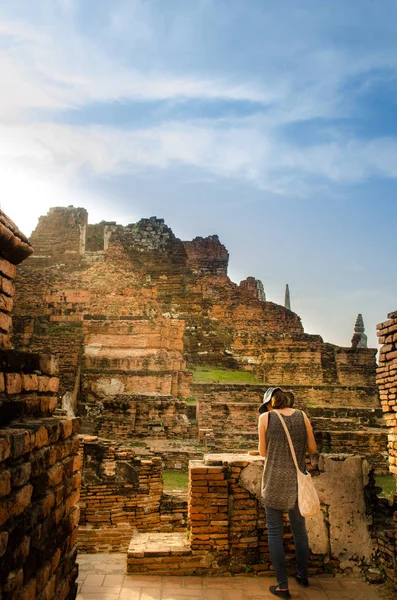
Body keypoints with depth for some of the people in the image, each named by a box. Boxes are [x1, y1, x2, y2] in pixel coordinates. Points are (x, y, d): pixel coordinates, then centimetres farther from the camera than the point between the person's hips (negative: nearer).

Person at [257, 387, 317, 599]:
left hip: (274, 480, -3)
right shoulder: (302, 416, 1)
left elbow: (262, 451, 1)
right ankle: (303, 575, 35)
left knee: (275, 531, 7)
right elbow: (313, 449, 6)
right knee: (299, 528, 20)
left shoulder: (265, 417, -5)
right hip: (297, 479, 3)